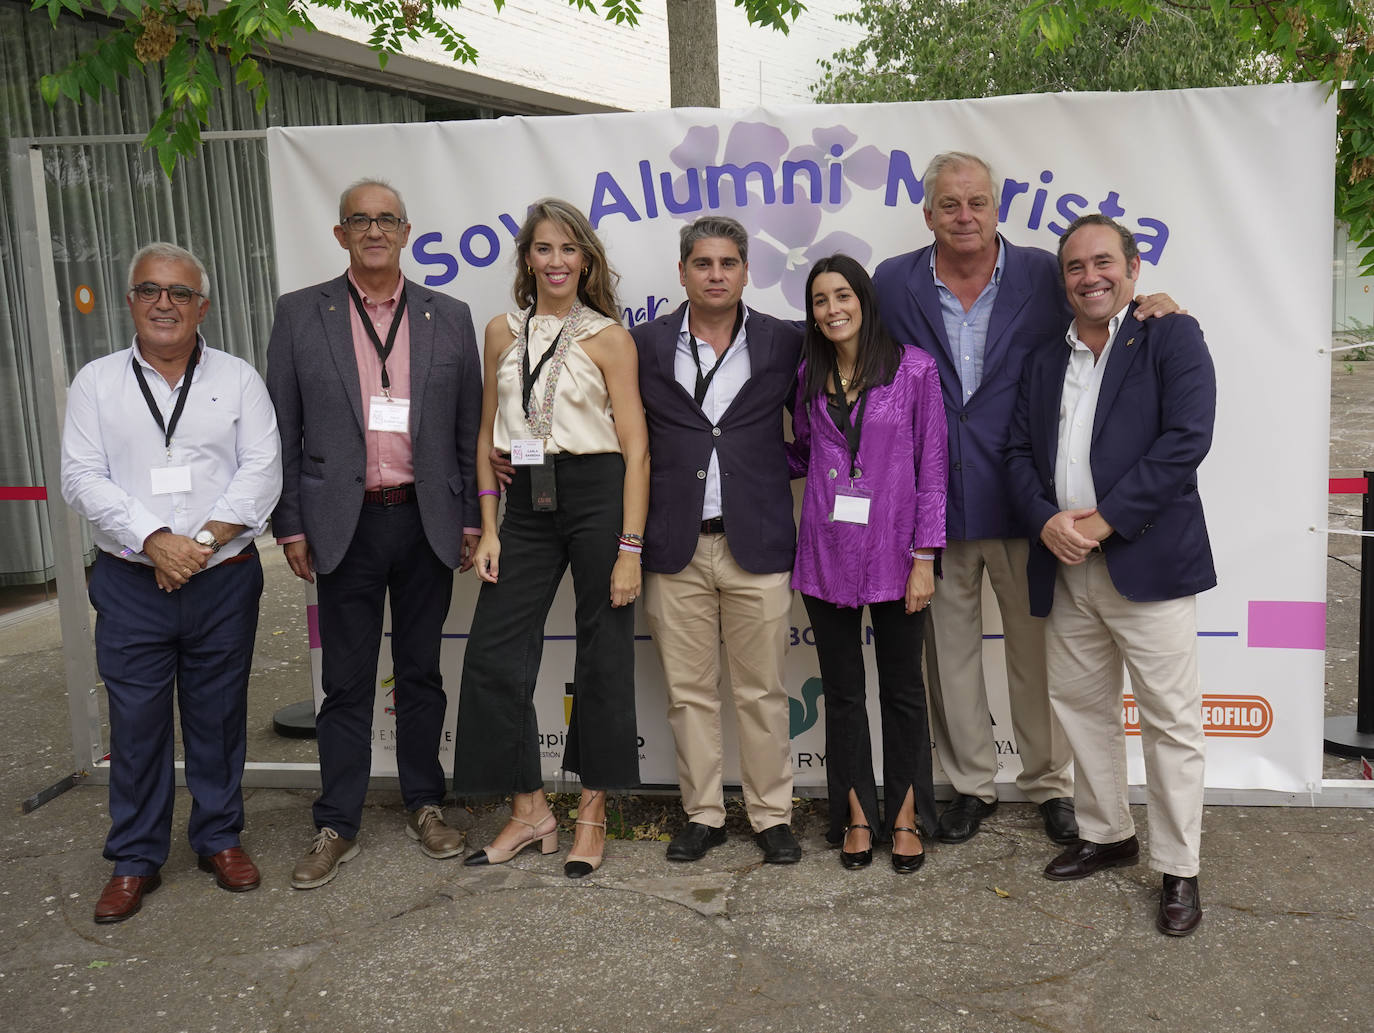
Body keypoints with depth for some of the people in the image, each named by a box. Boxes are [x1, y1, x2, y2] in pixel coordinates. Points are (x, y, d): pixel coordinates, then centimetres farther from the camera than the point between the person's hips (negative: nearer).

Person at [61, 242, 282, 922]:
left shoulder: (238, 379, 5)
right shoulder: (96, 383, 5)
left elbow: (261, 470, -3)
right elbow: (83, 478, -2)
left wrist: (204, 541, -14)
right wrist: (155, 541, -15)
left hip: (224, 580, 0)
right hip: (131, 585, 0)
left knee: (219, 715, 9)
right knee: (136, 722, 5)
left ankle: (221, 839, 26)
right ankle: (135, 860, 19)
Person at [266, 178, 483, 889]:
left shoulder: (449, 317, 6)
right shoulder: (300, 314, 3)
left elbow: (469, 426, 7)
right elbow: (283, 430, 3)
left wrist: (472, 519, 4)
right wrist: (291, 524, -2)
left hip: (427, 521, 1)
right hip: (345, 524, -1)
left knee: (421, 672, 12)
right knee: (346, 681, 6)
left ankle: (424, 805, 27)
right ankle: (337, 826, 19)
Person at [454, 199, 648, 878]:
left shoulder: (608, 338, -2)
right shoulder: (502, 333, 11)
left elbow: (635, 447, -6)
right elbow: (488, 435, 13)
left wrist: (630, 547, -12)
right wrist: (488, 529, 4)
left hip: (597, 497, -4)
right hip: (526, 503, 4)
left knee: (603, 657, 4)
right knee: (493, 655, 2)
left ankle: (592, 812, 21)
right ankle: (529, 810, 18)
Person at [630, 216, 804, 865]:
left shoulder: (783, 343, 4)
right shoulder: (646, 343, 5)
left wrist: (775, 466, 1)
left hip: (756, 545, -1)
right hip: (675, 547, 1)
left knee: (762, 691, 5)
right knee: (689, 692, 9)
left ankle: (771, 815, 20)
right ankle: (703, 815, 22)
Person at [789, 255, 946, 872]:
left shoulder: (914, 368, -4)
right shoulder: (809, 375, 7)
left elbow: (932, 466, -5)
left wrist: (924, 557, -8)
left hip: (892, 554, -3)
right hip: (827, 554, 3)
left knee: (902, 689, 10)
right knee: (842, 690, 11)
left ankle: (904, 818, 25)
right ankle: (858, 818, 25)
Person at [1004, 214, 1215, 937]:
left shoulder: (1172, 338, 0)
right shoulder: (1044, 363, 17)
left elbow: (1186, 438, -12)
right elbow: (1019, 451, 11)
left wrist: (1103, 520, -15)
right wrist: (1048, 520, -9)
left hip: (1146, 562, -5)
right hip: (1065, 570, 6)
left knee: (1171, 721, 0)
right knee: (1081, 706, 15)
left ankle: (1178, 870, 14)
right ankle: (1107, 834, 33)